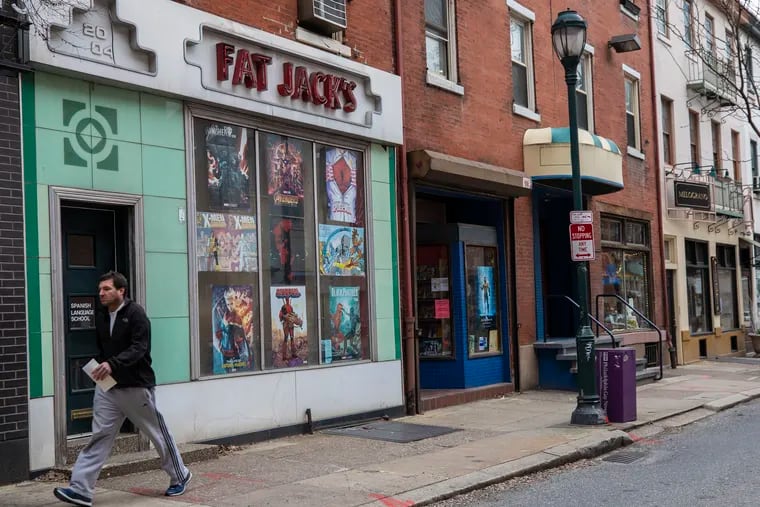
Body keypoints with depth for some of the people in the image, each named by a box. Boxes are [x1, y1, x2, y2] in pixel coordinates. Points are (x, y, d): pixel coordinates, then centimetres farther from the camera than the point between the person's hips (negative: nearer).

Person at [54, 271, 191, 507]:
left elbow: (139, 348, -23)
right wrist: (101, 369, 5)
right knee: (99, 437, -2)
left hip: (137, 387, -5)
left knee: (158, 434, 8)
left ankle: (180, 476, 26)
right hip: (107, 387, 6)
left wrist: (112, 364, -35)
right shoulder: (101, 317, 9)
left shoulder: (136, 313, -13)